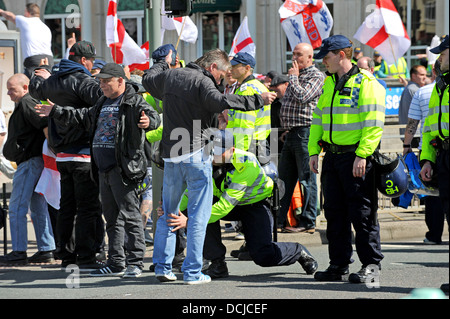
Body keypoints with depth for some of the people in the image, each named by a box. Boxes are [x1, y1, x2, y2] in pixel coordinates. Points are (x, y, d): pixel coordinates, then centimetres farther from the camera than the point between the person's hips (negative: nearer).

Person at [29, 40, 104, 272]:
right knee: (88, 207, -5)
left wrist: (41, 76, 57)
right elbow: (103, 97, -31)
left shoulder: (52, 82, 12)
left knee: (67, 207, 14)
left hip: (62, 155, 8)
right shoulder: (81, 81, -13)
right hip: (83, 153, -8)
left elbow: (36, 90, 36)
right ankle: (85, 258, -7)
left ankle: (66, 255, 16)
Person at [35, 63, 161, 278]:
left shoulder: (134, 102, -9)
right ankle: (116, 262, 18)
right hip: (104, 169, 9)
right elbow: (83, 118, 32)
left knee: (130, 215, -9)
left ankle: (135, 262, -7)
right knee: (112, 218, 13)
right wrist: (55, 112, 33)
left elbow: (151, 116, -26)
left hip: (124, 169, -9)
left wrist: (148, 121, -50)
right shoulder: (103, 103, 18)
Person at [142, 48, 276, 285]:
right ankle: (192, 272, -3)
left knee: (168, 213, 16)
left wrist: (163, 63, 50)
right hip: (196, 156, -7)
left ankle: (162, 267, 15)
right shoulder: (202, 82, -12)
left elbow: (148, 80, 32)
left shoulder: (170, 76, 11)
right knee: (198, 214, -1)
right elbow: (220, 101, -30)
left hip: (171, 156, 7)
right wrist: (257, 101, -27)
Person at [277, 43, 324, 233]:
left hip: (305, 133, -9)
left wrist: (293, 77, -8)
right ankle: (279, 219, 16)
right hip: (291, 135, 9)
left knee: (307, 178, -4)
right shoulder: (297, 75, 20)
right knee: (284, 178, 11)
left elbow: (301, 96, -22)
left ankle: (308, 222, -1)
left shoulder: (316, 77, -7)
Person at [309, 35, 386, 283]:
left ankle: (371, 264, 4)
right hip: (332, 157, 8)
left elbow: (373, 125, -15)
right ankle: (338, 264, 16)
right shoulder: (328, 84, 16)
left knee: (362, 213, -4)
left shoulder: (366, 83, -9)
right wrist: (313, 151, 12)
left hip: (356, 159, -8)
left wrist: (362, 155, -20)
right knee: (334, 212, 9)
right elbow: (318, 119, 22)